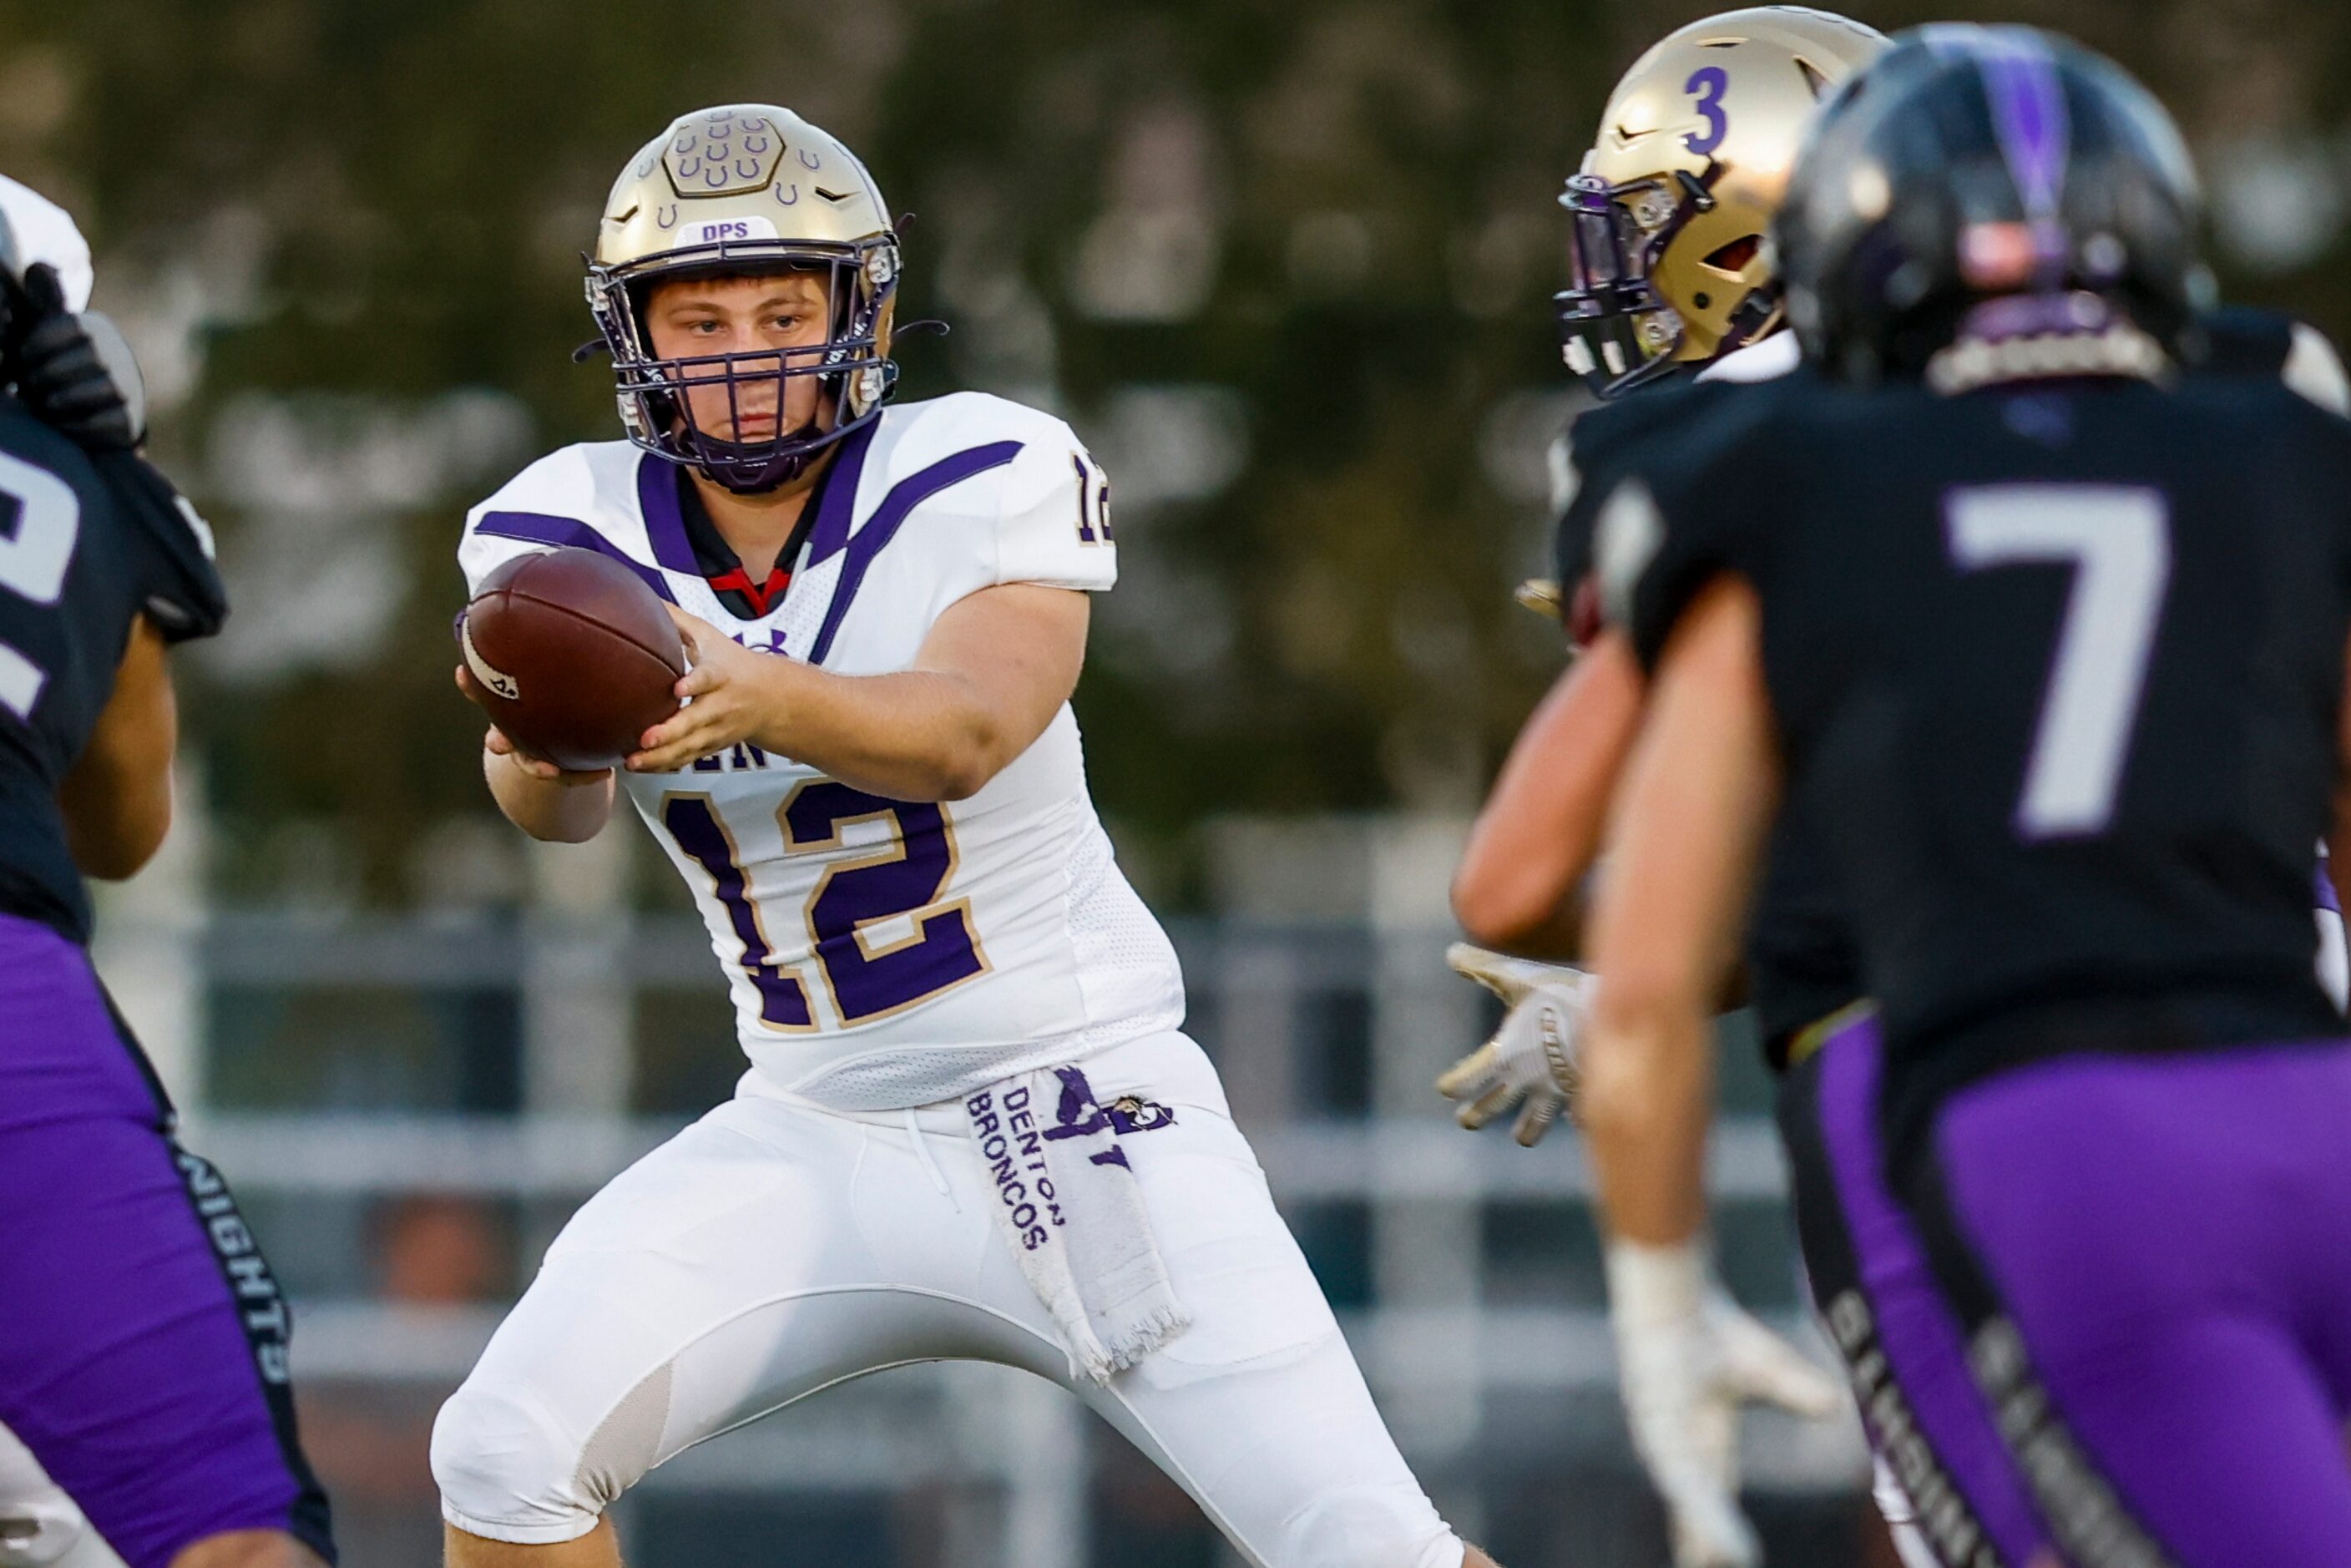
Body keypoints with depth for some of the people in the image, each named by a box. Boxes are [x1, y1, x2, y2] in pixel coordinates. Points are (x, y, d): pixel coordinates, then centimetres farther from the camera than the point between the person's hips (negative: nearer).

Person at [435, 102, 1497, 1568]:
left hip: (1082, 1116, -3)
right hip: (819, 1136, 3)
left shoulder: (990, 482, -13)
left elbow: (963, 731, -32)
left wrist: (758, 694, -54)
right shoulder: (567, 535, -4)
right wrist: (542, 742, -49)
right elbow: (559, 803, -23)